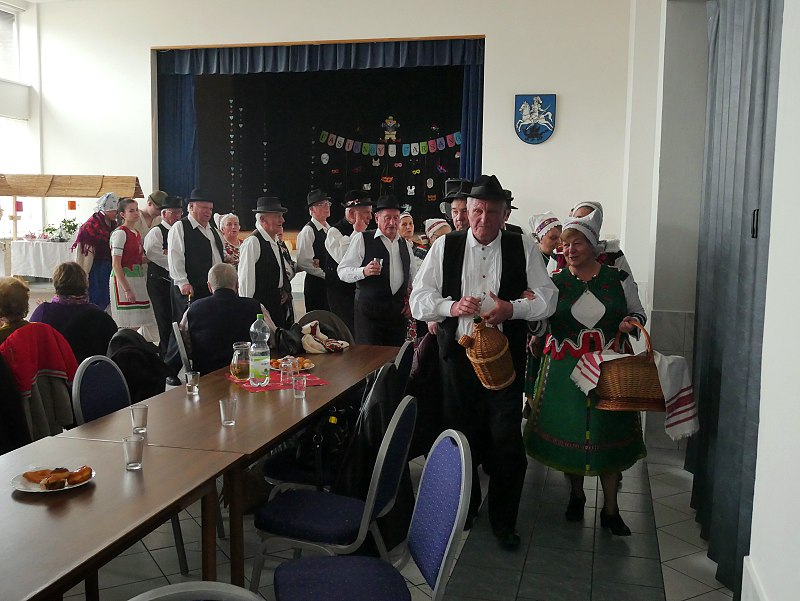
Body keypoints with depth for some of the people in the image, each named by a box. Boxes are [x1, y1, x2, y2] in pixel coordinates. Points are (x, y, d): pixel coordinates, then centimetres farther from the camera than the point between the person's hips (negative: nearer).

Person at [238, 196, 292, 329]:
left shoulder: (275, 241, 15)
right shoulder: (252, 242, -13)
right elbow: (245, 280, -15)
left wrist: (285, 293, 13)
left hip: (277, 304, 8)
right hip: (260, 306, -8)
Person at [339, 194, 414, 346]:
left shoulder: (403, 244, 16)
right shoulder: (362, 239, -2)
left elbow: (412, 275, 26)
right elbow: (342, 271, -6)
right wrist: (364, 271, -24)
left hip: (398, 310, 5)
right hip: (369, 309, -5)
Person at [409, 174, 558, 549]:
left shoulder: (523, 248, 2)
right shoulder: (445, 247, 3)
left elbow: (547, 297, 1)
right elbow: (418, 300, 1)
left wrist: (513, 308, -17)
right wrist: (451, 306, -18)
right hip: (458, 355, 1)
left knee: (507, 441, 2)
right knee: (460, 436, 13)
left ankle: (504, 521, 21)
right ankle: (464, 508, 35)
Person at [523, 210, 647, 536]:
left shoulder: (618, 278, 1)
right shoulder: (554, 282, 1)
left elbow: (638, 312, 12)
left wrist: (632, 322, -10)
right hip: (565, 369, 1)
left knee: (609, 434, 4)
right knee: (568, 432, 9)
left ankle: (610, 510, 19)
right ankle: (576, 494, 34)